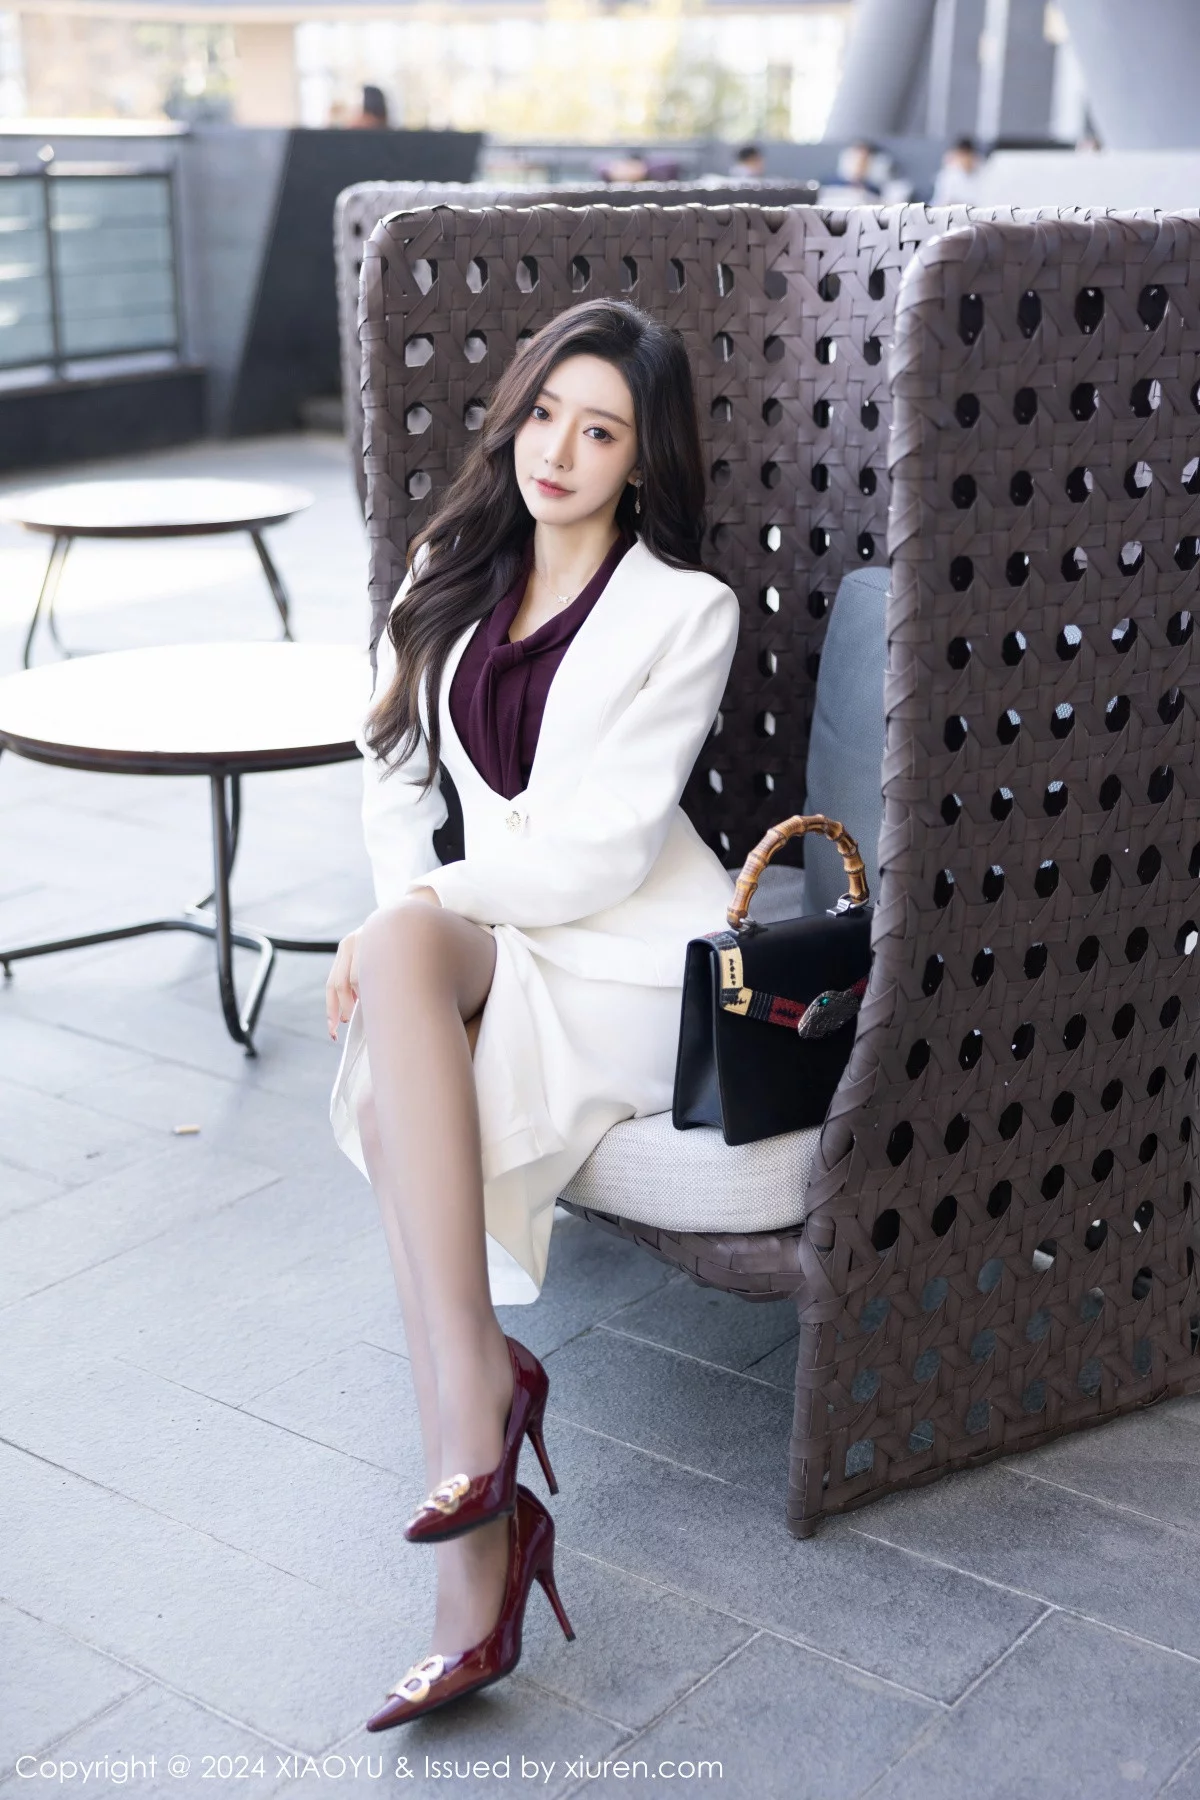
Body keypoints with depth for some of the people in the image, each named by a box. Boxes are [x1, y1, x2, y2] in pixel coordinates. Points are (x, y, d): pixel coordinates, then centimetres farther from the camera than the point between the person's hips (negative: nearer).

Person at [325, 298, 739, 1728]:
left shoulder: (687, 609, -4)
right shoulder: (454, 572, 13)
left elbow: (605, 848, -11)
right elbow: (391, 772, 14)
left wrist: (419, 908, -12)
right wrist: (408, 891, -5)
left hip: (632, 955, -5)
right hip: (484, 938, 5)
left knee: (402, 954, -32)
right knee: (403, 1084, -29)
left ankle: (477, 1376, -26)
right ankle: (479, 1555, -28)